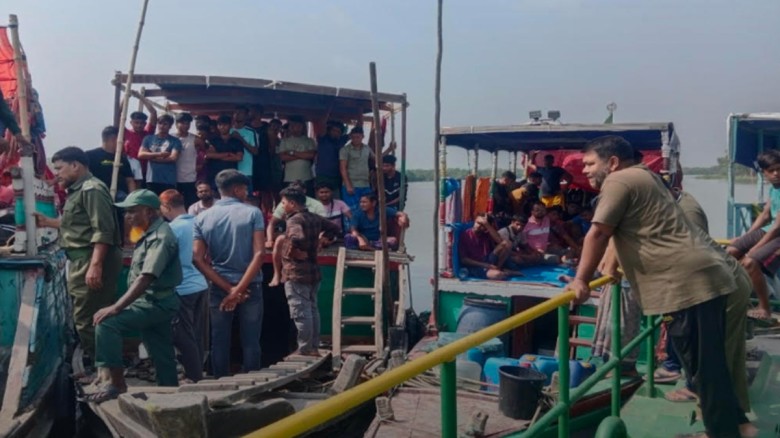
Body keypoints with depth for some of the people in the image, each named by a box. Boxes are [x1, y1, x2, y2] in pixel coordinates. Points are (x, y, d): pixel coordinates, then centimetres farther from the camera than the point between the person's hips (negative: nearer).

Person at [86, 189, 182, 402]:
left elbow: (146, 279, -27)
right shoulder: (151, 234, 14)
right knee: (163, 358, 13)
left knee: (107, 323, -22)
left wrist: (116, 308, -30)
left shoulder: (160, 237, -17)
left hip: (156, 303, -10)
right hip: (153, 303, 10)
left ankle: (116, 382, -15)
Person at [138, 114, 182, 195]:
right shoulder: (148, 139, 13)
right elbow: (141, 154, 2)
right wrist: (159, 154, -10)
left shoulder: (175, 141, 3)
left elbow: (173, 158, -9)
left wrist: (152, 157, -3)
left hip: (168, 181, -3)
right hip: (151, 179, 3)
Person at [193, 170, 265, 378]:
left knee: (220, 341, 9)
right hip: (250, 286, -2)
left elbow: (198, 259, -4)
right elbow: (259, 254, -15)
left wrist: (228, 288, -7)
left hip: (219, 288, 2)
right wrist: (240, 289, -15)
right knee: (250, 341, 5)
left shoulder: (202, 218, 3)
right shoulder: (252, 213, -5)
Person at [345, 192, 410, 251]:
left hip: (378, 241, 0)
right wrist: (360, 240, -39)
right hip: (364, 240, 0)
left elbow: (400, 214, -13)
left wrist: (403, 217, -39)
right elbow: (353, 230, -18)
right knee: (348, 237, -30)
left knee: (393, 240, -30)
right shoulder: (358, 214, -6)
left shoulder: (383, 211, -4)